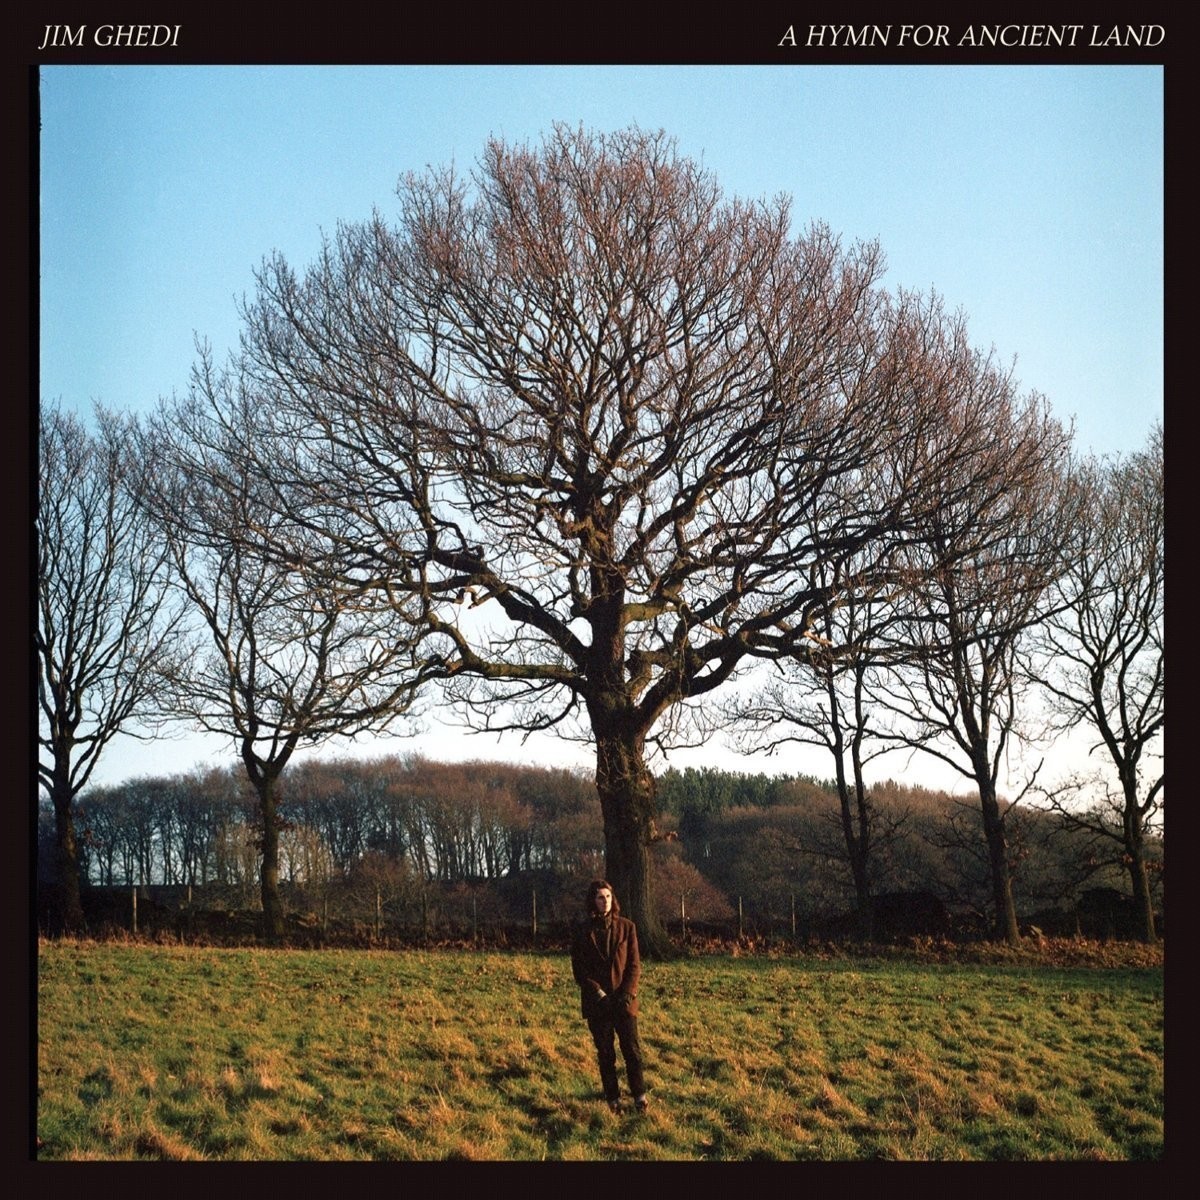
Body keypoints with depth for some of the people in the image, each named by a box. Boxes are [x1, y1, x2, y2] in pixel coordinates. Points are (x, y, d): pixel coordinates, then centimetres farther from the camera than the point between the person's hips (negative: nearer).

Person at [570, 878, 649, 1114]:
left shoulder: (626, 927, 3)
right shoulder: (582, 931, 0)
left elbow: (635, 964, 3)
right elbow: (578, 969, 0)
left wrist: (627, 993, -9)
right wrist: (598, 993, -11)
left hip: (623, 1000, 0)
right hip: (597, 1002, 0)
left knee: (632, 1050, -2)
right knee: (605, 1054, 6)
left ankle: (640, 1095, 10)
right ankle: (613, 1099, 14)